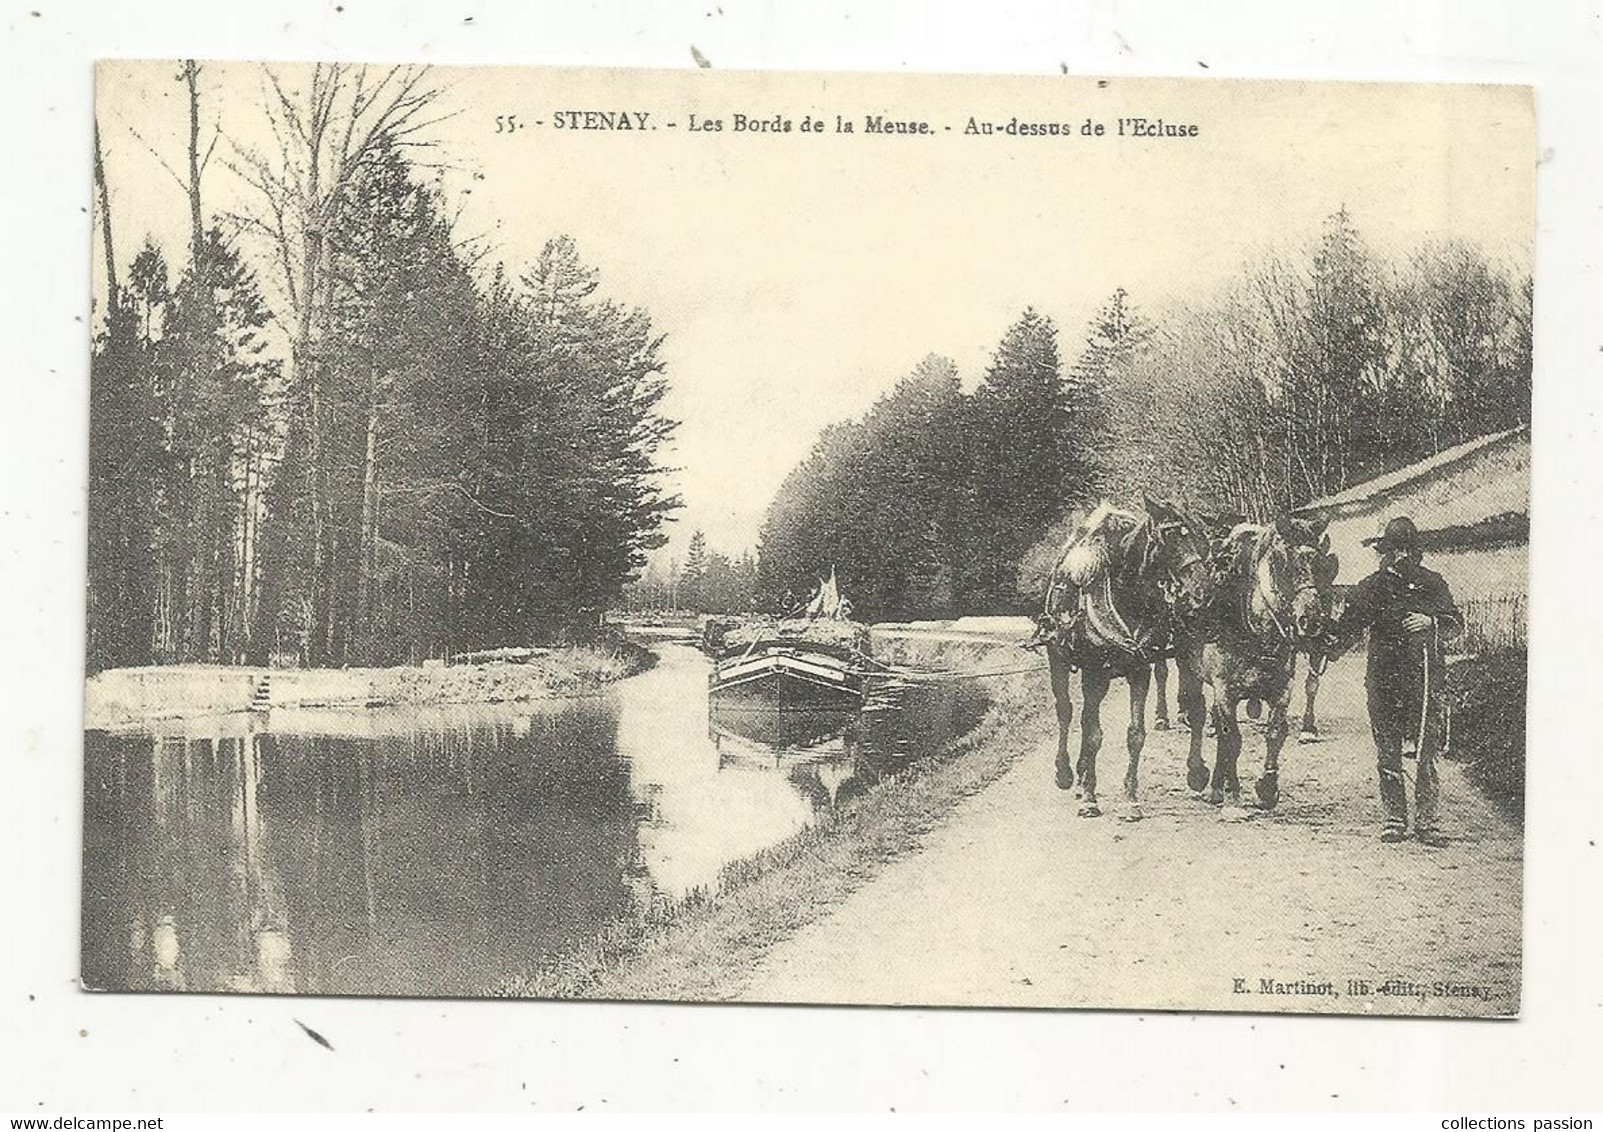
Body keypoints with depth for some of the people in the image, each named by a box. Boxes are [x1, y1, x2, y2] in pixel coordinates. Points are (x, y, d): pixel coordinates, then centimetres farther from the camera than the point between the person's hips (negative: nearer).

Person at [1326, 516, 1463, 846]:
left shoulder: (1433, 584, 6)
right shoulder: (1373, 587, 5)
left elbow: (1455, 625, 6)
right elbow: (1348, 627, -1)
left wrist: (1431, 623, -14)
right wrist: (1327, 648, -18)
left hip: (1427, 679, -1)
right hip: (1384, 680, 1)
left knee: (1427, 754, 0)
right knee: (1388, 755, 3)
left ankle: (1426, 822, 7)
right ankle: (1395, 819, 13)